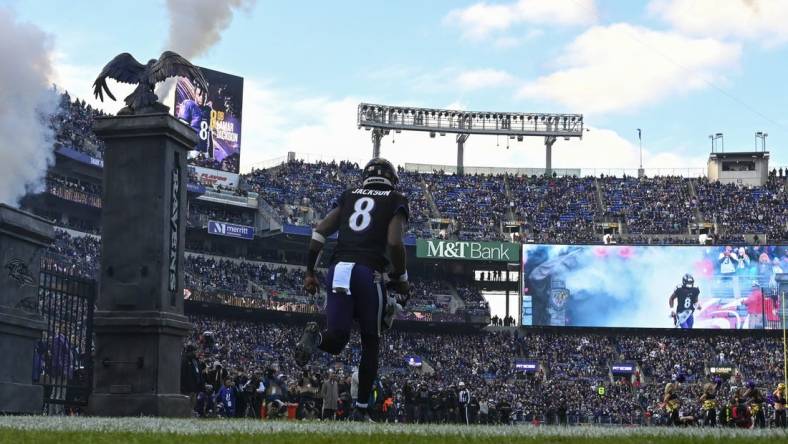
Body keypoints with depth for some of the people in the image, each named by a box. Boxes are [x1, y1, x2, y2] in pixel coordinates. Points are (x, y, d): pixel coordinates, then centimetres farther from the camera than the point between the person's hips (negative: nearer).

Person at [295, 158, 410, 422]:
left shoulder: (349, 196, 20)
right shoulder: (396, 201, 9)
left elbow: (319, 233, 10)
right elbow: (395, 242, -7)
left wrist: (309, 273, 14)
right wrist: (401, 278, 7)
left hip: (338, 269, 3)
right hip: (369, 272, -3)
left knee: (336, 340, 7)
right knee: (371, 343, 14)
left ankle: (315, 337, -28)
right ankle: (361, 409, 14)